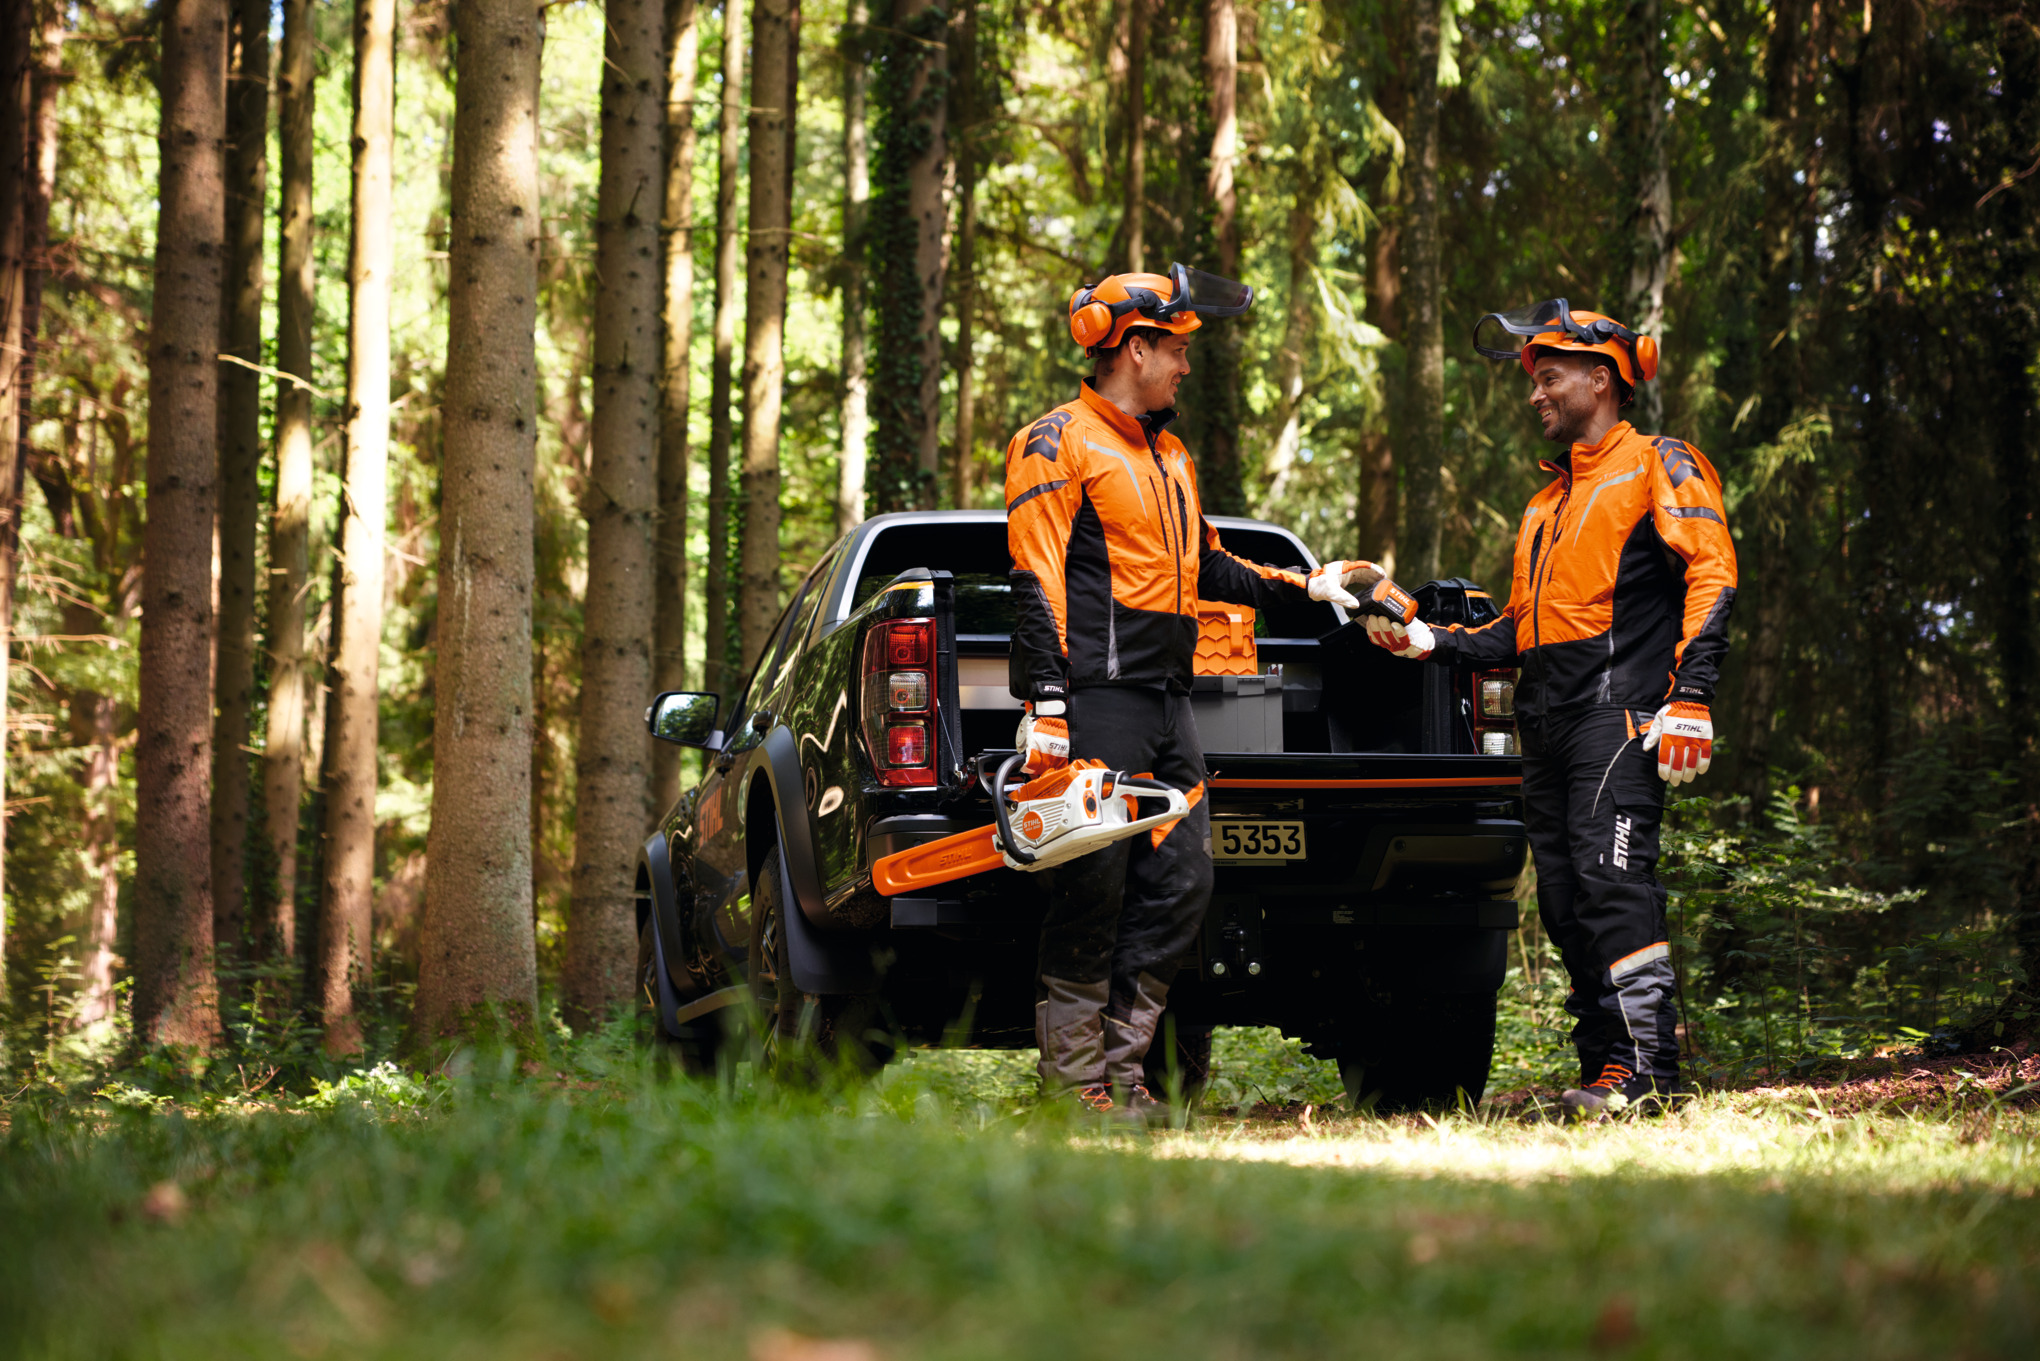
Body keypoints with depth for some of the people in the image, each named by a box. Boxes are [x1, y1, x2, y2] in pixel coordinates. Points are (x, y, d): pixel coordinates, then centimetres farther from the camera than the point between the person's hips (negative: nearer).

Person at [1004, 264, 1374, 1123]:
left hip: (1167, 701, 9)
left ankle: (1121, 1074, 9)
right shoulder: (1058, 445, -4)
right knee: (1094, 888, -9)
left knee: (1180, 885, 4)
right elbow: (1037, 585, -11)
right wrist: (1045, 703, -18)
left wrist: (1304, 587, 24)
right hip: (1098, 701, -9)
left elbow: (1205, 569, 32)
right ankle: (1072, 1081, -4)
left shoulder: (1169, 457, 23)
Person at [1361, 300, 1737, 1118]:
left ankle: (1649, 1070, -23)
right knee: (1564, 903, 2)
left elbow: (1710, 574, -9)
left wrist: (1690, 694, -19)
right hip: (1547, 727, 9)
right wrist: (1432, 643, 17)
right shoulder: (1548, 502, 29)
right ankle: (1605, 1067, 3)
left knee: (1612, 879, -20)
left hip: (1617, 712, -9)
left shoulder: (1658, 467, 3)